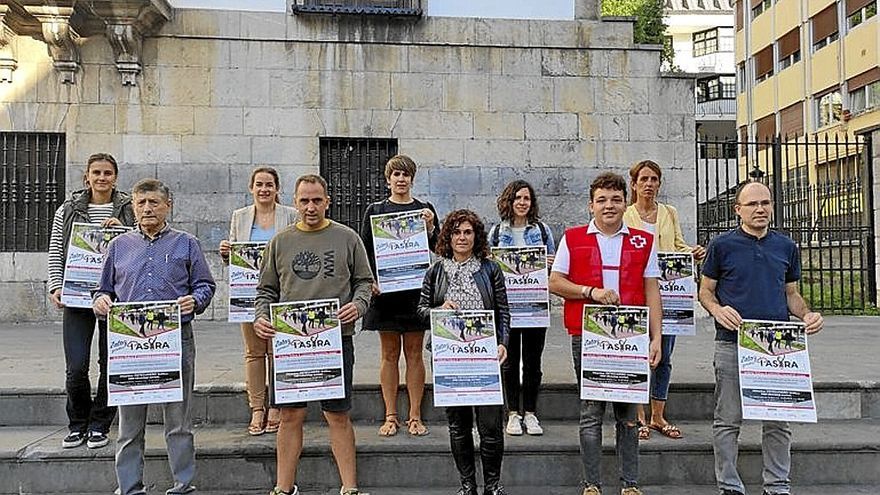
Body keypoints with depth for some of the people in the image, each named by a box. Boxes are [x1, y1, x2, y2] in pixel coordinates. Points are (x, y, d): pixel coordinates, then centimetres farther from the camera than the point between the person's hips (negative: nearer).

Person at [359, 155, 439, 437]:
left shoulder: (425, 209, 8)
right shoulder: (375, 210, 8)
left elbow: (438, 249, 4)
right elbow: (364, 250, 6)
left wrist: (430, 227, -14)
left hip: (415, 289, 0)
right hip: (384, 289, 0)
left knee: (414, 353, 5)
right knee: (389, 354, 6)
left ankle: (415, 416, 13)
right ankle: (390, 416, 14)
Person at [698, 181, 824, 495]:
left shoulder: (786, 246, 11)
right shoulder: (722, 245, 1)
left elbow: (791, 293, 18)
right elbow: (705, 290, 4)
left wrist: (807, 315, -2)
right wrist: (718, 310, -17)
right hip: (732, 344, -3)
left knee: (779, 422, 9)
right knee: (728, 421, 3)